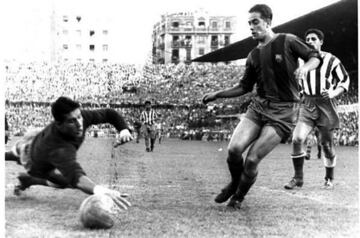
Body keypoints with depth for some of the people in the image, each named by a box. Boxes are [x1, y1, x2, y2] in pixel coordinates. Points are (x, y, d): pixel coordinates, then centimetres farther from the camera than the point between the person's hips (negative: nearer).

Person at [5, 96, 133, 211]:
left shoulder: (82, 117, -37)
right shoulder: (60, 150, -54)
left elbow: (109, 114, -20)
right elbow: (76, 177, -68)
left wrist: (124, 129, -38)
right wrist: (100, 190, -88)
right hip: (35, 165, -7)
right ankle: (29, 179, 17)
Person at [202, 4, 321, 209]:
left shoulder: (287, 41, 0)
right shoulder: (254, 56, 13)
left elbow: (315, 57, 5)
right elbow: (244, 87, 21)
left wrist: (305, 67, -18)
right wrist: (217, 95, 13)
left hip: (283, 111, -4)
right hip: (258, 106, 5)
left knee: (252, 159, -12)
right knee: (234, 149, -14)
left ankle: (239, 196, 14)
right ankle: (234, 184, 17)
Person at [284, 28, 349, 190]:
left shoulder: (331, 60, -3)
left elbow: (345, 80, 4)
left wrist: (333, 93, -12)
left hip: (325, 105, -2)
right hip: (307, 105, 2)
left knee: (326, 144, 5)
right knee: (297, 139, -16)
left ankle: (329, 179, 25)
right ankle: (298, 178, -4)